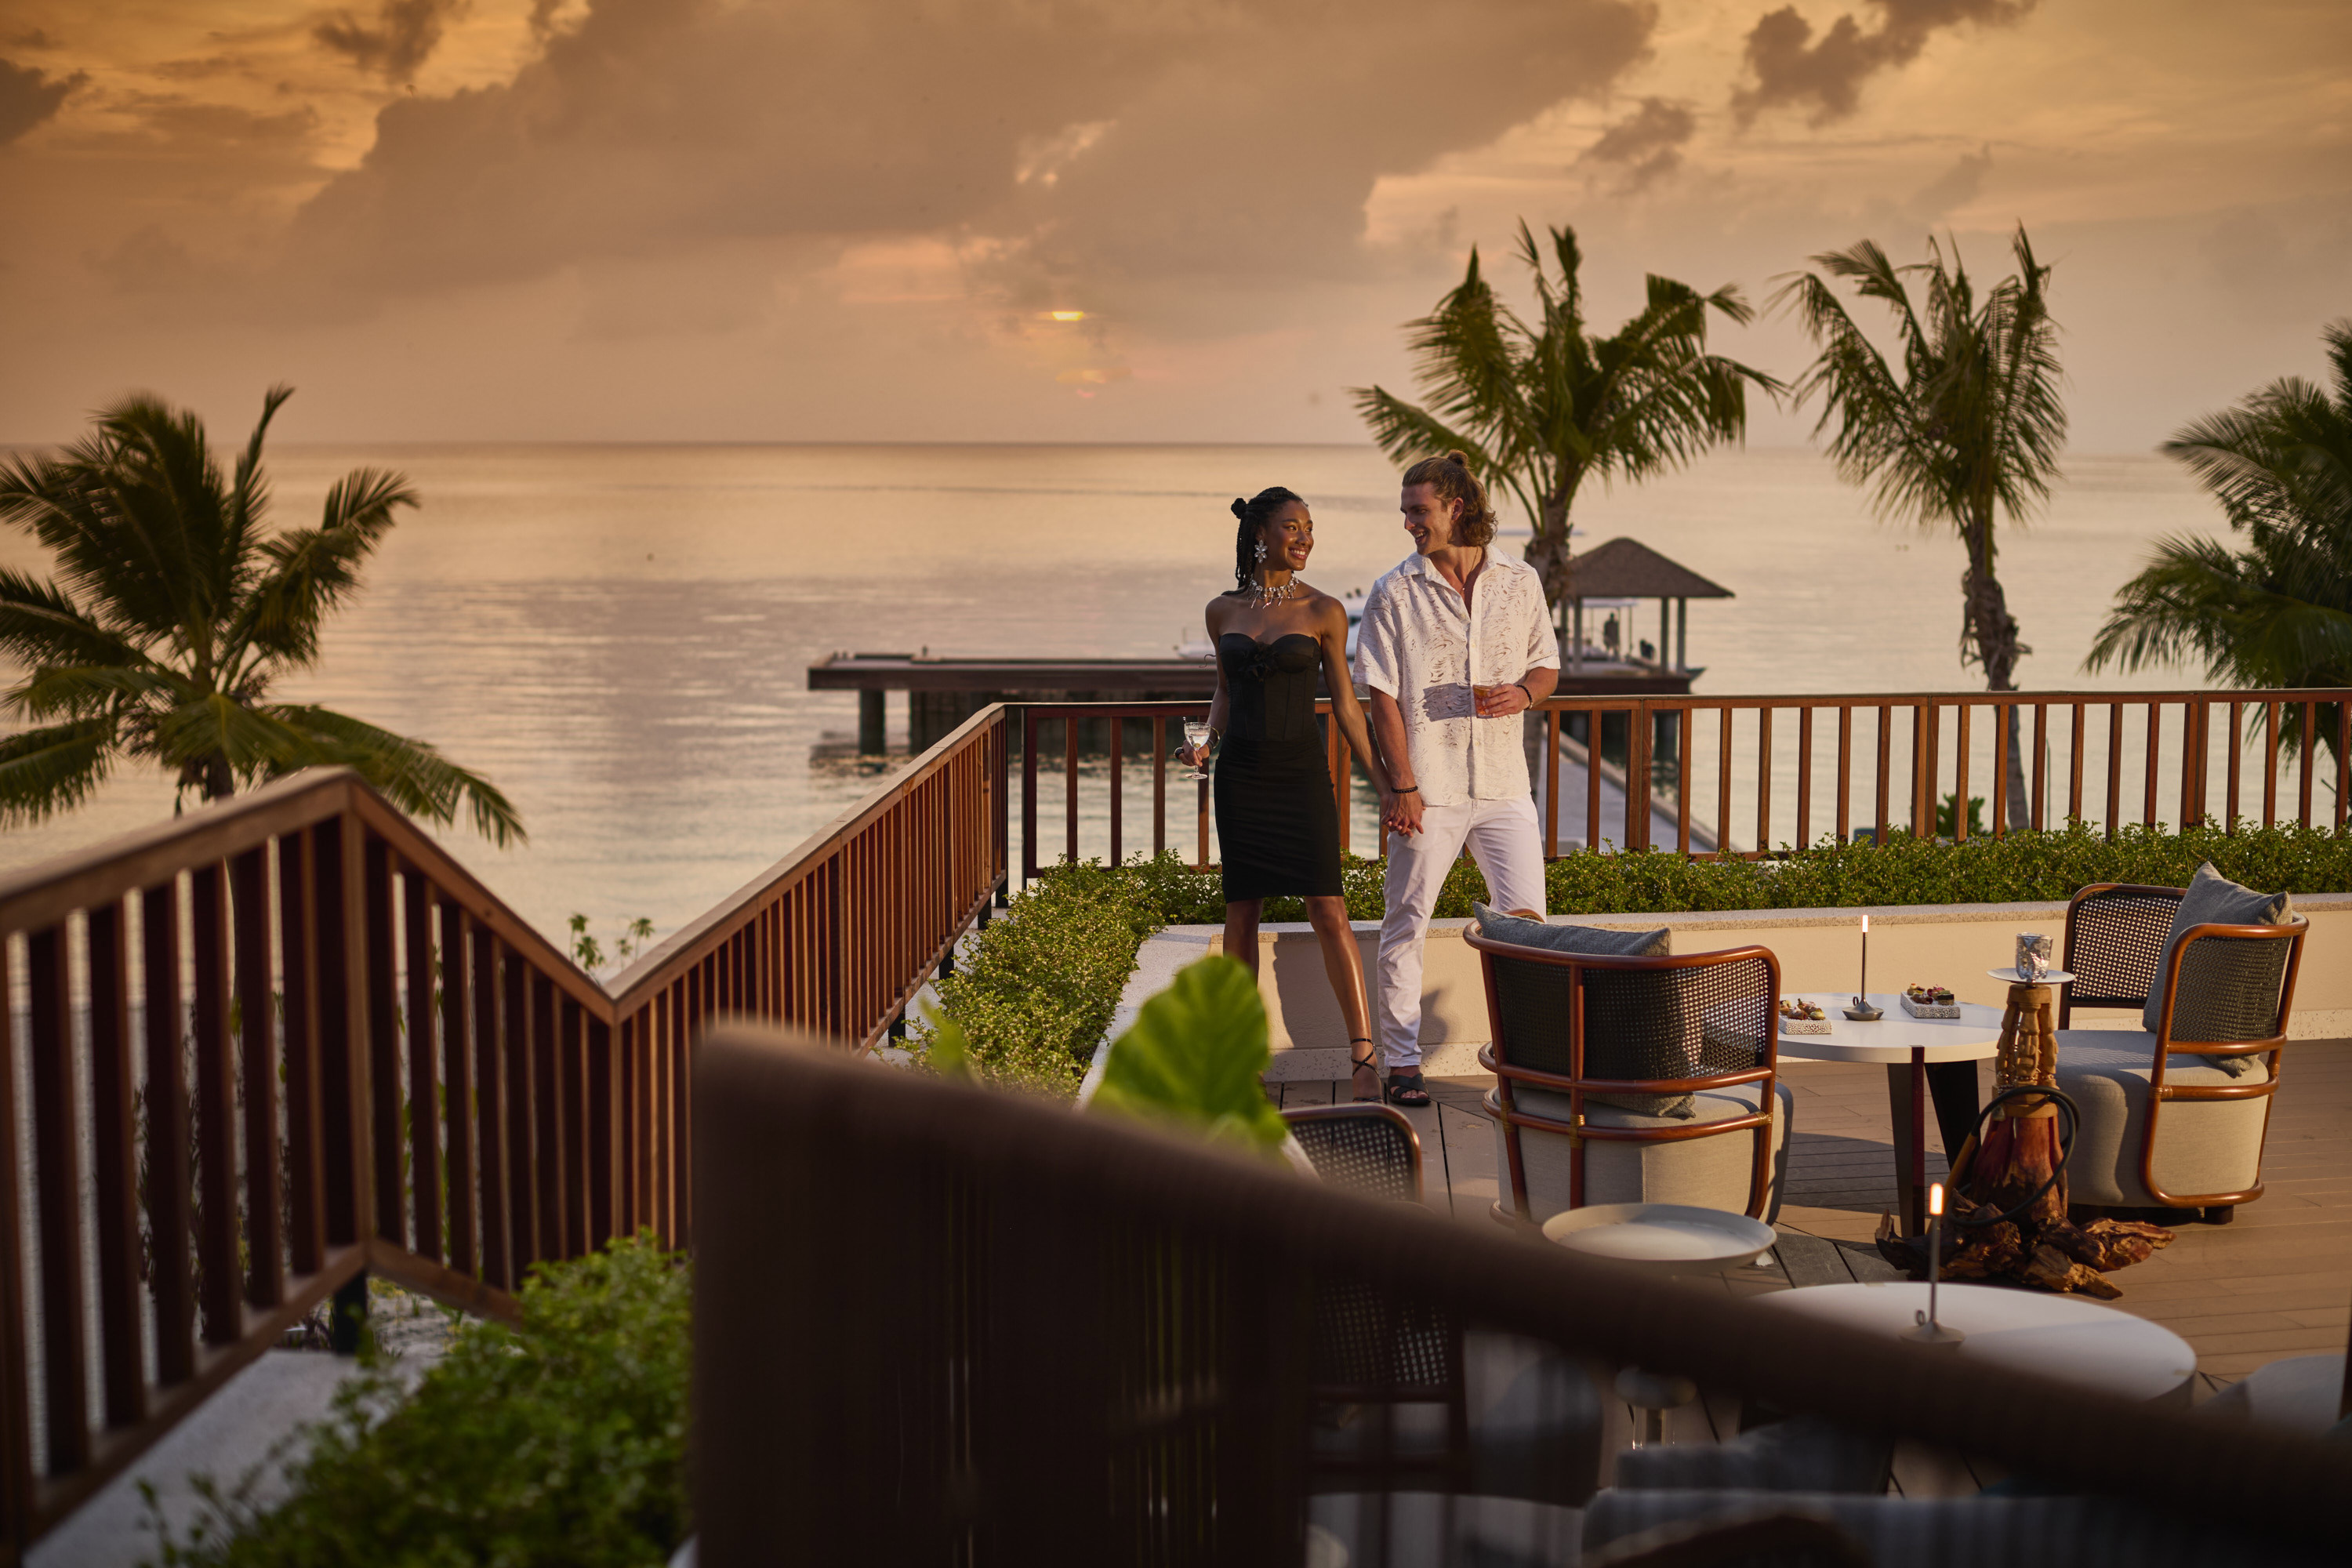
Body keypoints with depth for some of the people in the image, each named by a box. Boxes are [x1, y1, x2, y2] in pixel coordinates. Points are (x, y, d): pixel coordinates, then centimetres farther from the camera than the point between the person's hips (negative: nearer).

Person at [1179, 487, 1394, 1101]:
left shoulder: (1323, 611, 0)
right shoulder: (1223, 611, 6)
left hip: (1301, 773, -2)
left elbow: (1344, 703, 4)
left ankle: (1363, 1055, -4)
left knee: (1328, 912, -8)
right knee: (1241, 913, 5)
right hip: (1240, 774, 2)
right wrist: (1205, 742, -1)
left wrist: (1382, 780, 1)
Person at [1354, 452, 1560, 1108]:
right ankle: (1402, 1063, 13)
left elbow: (1547, 665, 15)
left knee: (1525, 919, 0)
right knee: (1406, 924, 3)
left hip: (1502, 783, 2)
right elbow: (1383, 698, -5)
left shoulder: (1520, 583, 6)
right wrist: (1402, 785, -11)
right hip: (1427, 787, -2)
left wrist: (1522, 693, -8)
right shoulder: (1394, 593, -3)